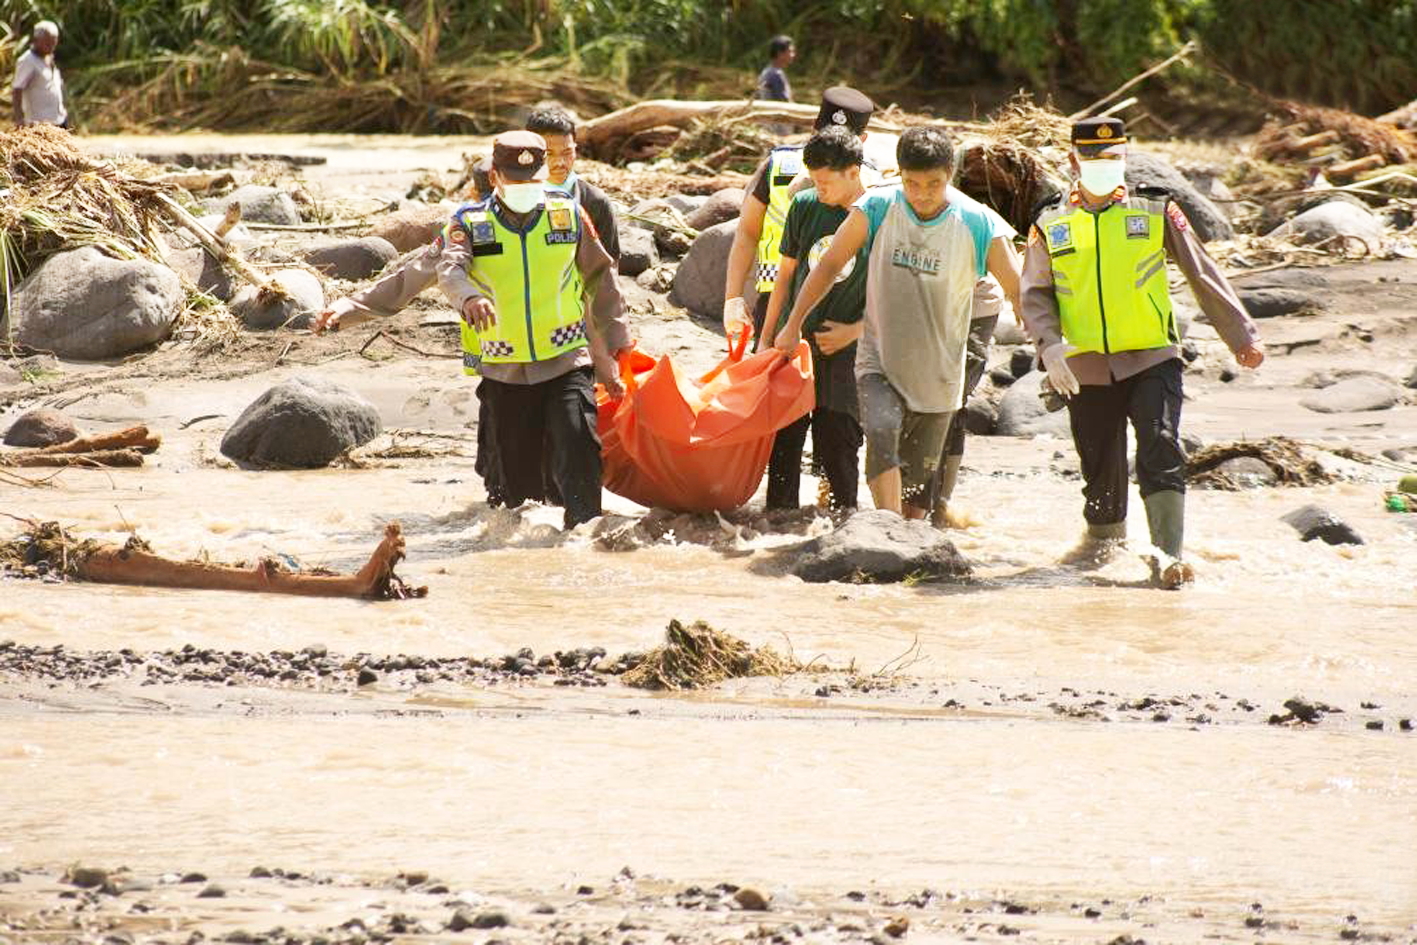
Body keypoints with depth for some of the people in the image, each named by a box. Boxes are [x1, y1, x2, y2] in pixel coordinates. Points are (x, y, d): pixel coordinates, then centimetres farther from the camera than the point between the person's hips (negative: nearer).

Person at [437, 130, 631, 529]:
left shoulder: (568, 213, 5)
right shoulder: (472, 223, 1)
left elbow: (600, 279, 14)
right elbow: (450, 269, -19)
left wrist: (618, 345, 14)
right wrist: (469, 298, -42)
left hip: (566, 362, -1)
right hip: (504, 372, 1)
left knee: (578, 444, -21)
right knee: (517, 472, 6)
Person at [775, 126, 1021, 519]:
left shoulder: (977, 227, -10)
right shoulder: (876, 209, -8)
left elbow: (1019, 295, 0)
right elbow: (829, 265, 5)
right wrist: (793, 325, 8)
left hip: (938, 376, 1)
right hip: (879, 363, -1)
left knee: (917, 482, 6)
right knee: (881, 431, -28)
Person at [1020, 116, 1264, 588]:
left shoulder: (1156, 212, 6)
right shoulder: (1051, 226, 8)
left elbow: (1203, 274, 9)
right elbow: (1034, 293, 6)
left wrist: (1242, 335, 6)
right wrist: (1050, 344, -13)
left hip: (1152, 360, -1)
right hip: (1087, 370, 1)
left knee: (1161, 452, -19)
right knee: (1102, 474, 5)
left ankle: (1167, 556, -24)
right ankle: (1101, 546, 28)